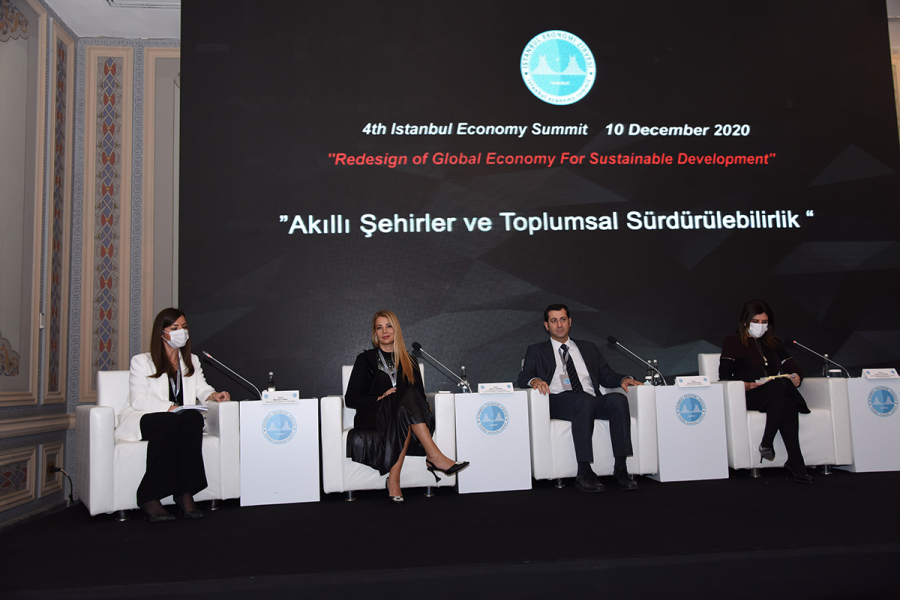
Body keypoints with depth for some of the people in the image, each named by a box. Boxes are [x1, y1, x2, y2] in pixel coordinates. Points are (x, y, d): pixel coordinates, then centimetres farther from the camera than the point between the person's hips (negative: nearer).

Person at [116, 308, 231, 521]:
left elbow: (201, 388, 14)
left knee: (194, 417, -32)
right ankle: (149, 498, -34)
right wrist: (170, 408, -22)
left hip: (181, 420, 4)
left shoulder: (192, 361, 23)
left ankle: (185, 492, -34)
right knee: (168, 422, -38)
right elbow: (139, 401, -7)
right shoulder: (141, 361, 6)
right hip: (142, 419, -3)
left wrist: (213, 395, -11)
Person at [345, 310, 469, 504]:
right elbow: (350, 398, 3)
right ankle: (434, 456, -40)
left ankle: (394, 479, -39)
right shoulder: (366, 360, 11)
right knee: (408, 395, -31)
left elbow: (421, 396, 15)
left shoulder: (408, 361, 19)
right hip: (375, 419, -2)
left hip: (401, 423, 3)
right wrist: (380, 398, -11)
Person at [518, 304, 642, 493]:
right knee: (585, 402, -37)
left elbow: (606, 376, 22)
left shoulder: (588, 348, 29)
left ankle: (620, 468, -31)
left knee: (618, 398, -29)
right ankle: (584, 473, -38)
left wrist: (623, 379, 0)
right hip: (558, 401, -3)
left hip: (592, 400, 3)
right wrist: (534, 380, -17)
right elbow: (523, 378, 6)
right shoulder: (536, 351, 21)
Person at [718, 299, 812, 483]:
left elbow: (793, 368, 19)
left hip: (777, 395, 4)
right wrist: (746, 385, -17)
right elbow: (724, 376, 1)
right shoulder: (733, 342, 12)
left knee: (786, 398, -36)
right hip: (748, 397, -4)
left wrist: (796, 377, -6)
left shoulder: (774, 343, 28)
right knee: (782, 387, -36)